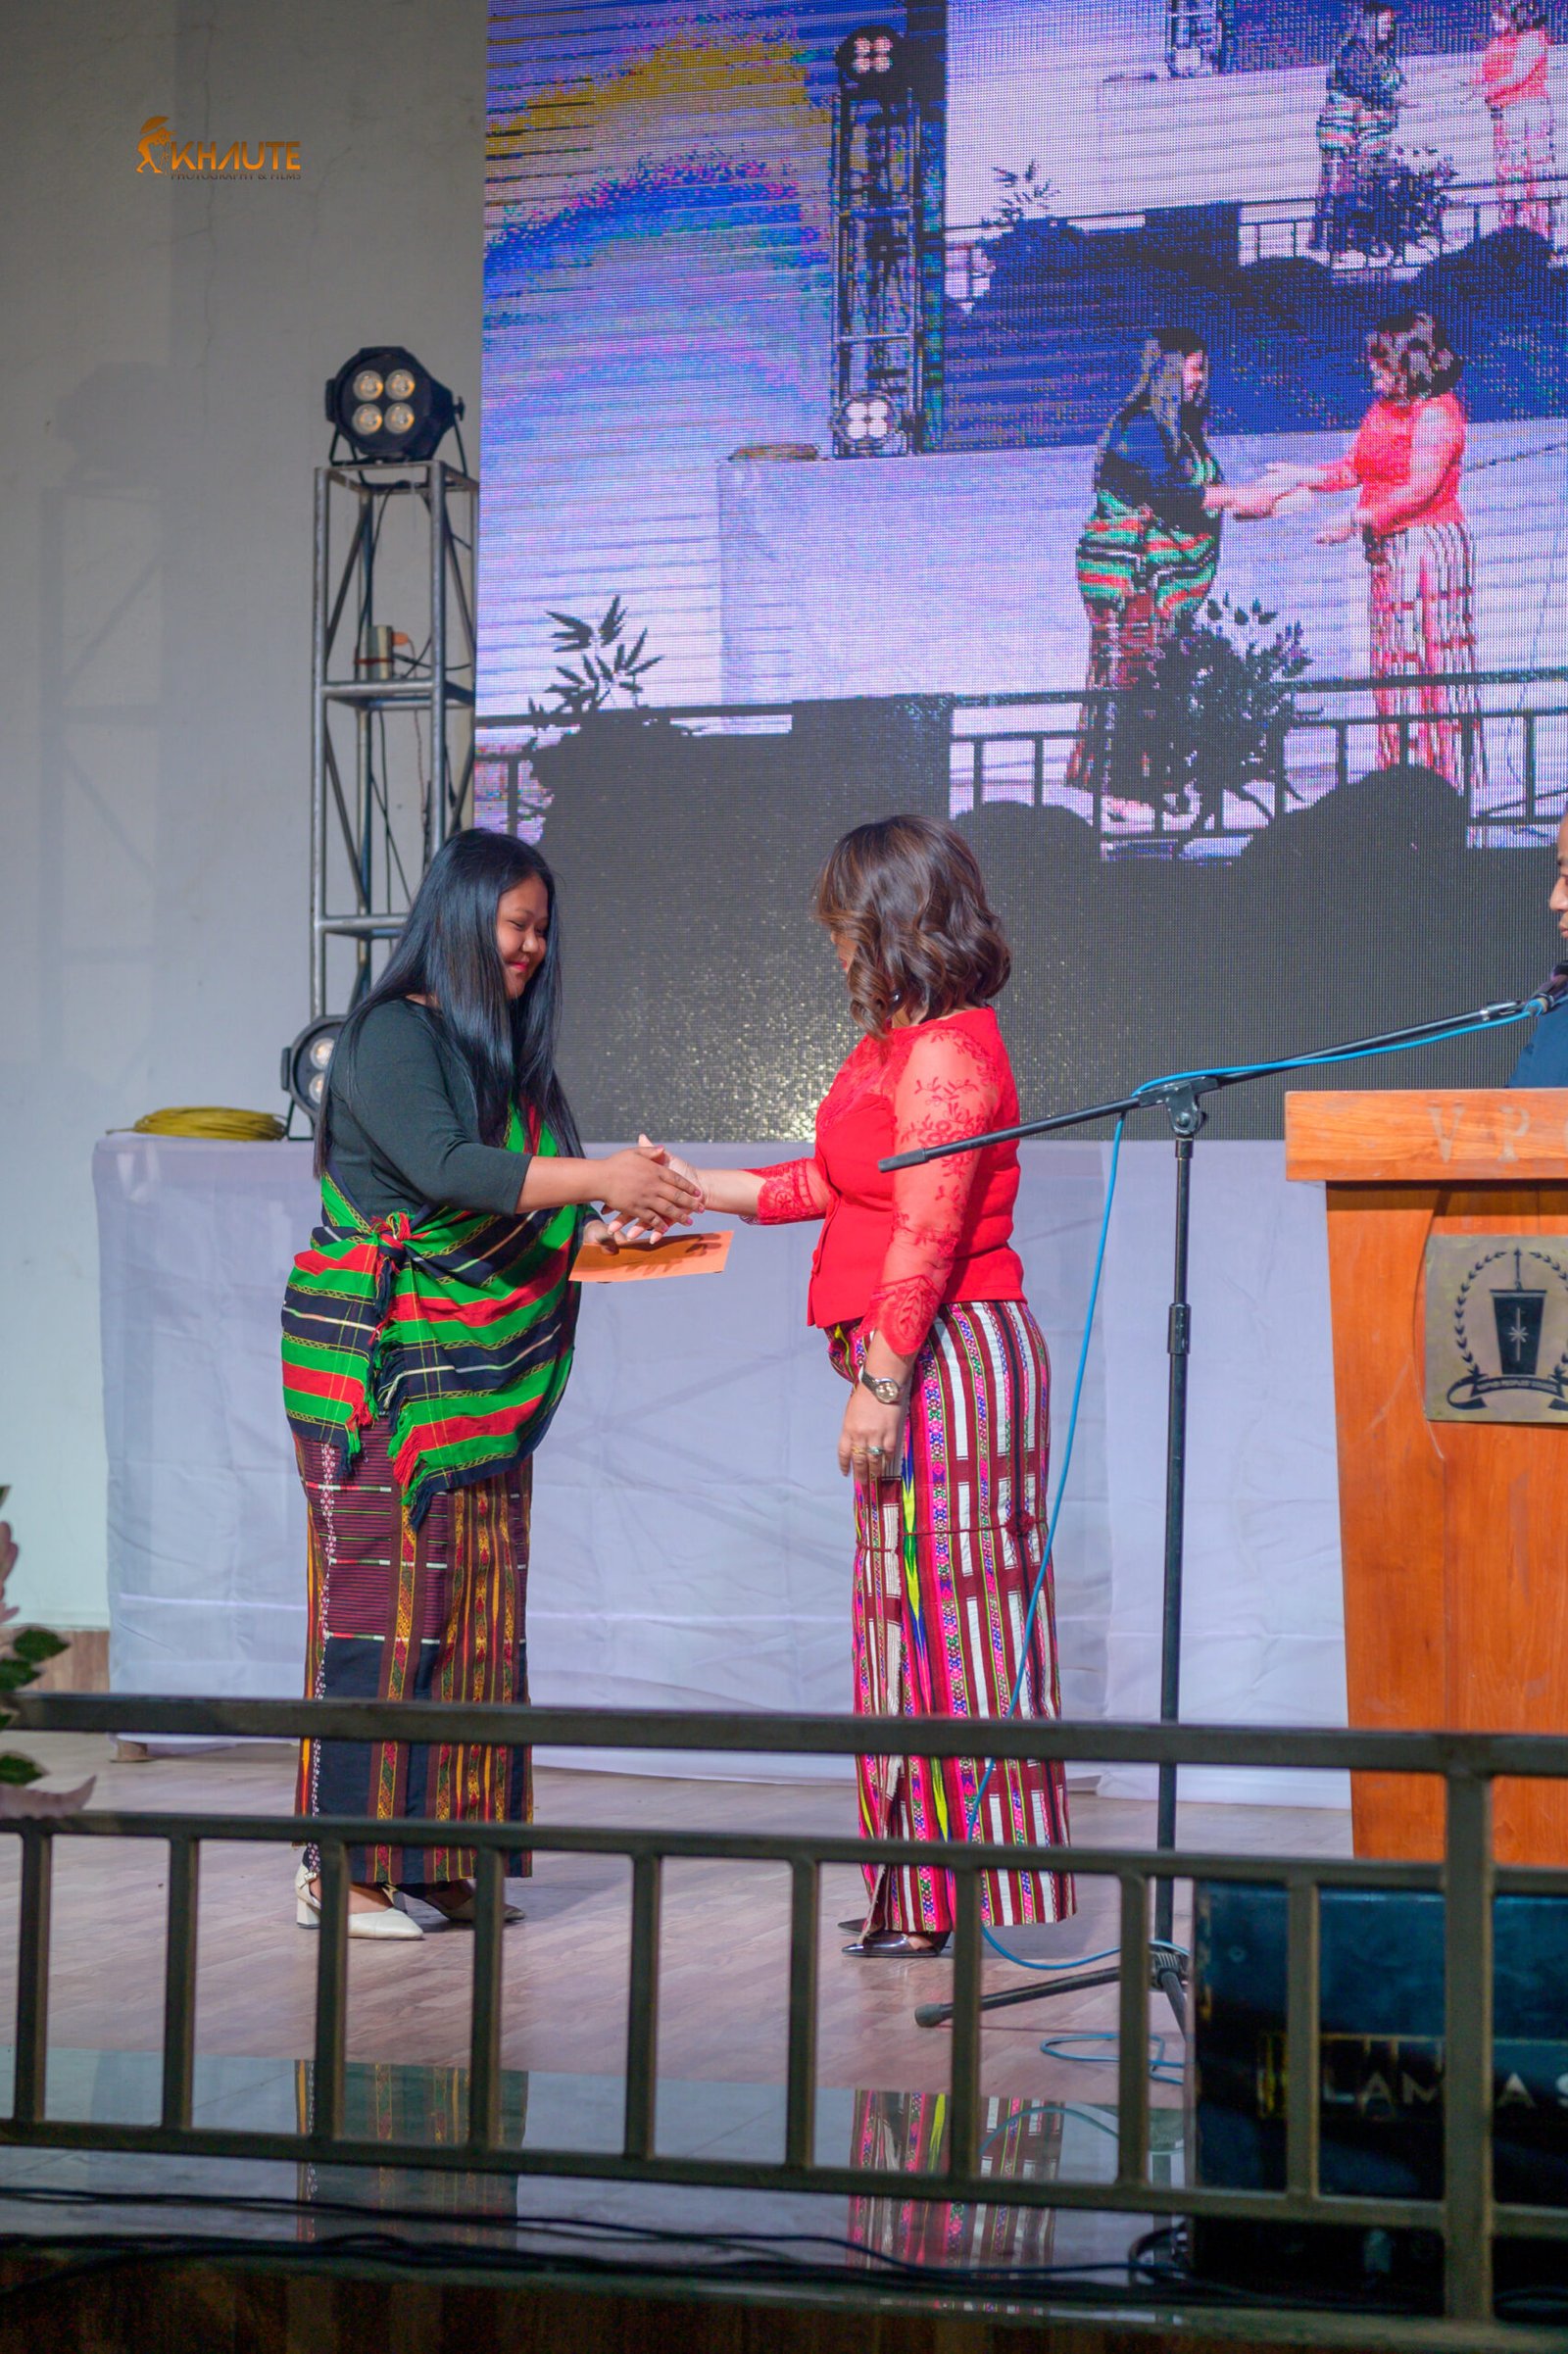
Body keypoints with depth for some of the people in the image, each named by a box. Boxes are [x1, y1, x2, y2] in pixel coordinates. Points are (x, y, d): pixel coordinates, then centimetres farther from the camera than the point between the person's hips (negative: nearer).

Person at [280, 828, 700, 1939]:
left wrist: (627, 1189, -3)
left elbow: (513, 1206, 14)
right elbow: (444, 1168, -23)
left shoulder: (511, 1053, 18)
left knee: (474, 1603, 4)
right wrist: (598, 1179, -28)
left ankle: (441, 1862, 8)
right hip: (381, 1366, -8)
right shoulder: (393, 1035, -8)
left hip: (482, 1377, 8)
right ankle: (340, 1868, -6)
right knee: (380, 1598, -9)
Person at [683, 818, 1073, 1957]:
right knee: (937, 1614, 12)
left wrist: (880, 1382, -21)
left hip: (944, 1353, -10)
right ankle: (934, 1895, 19)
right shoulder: (909, 1043, 16)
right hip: (929, 1358, 10)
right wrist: (699, 1189, 24)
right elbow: (838, 1184, 21)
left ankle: (954, 1901, 2)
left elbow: (926, 1236, -20)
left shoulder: (945, 1053, -15)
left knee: (943, 1611, -5)